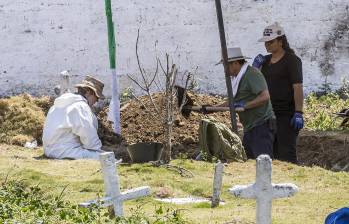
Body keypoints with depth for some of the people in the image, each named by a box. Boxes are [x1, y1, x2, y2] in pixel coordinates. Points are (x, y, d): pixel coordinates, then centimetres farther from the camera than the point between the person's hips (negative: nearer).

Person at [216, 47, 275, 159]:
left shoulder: (252, 74, -14)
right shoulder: (237, 78, 17)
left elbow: (265, 97, -24)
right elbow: (234, 101, 26)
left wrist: (244, 106, -24)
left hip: (261, 125, -10)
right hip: (249, 128, 10)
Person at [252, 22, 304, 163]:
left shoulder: (292, 60, -8)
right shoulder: (266, 60, 14)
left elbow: (298, 87, -15)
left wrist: (299, 113, -23)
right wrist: (255, 66, 1)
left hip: (287, 113, -8)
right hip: (270, 113, 8)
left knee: (286, 152, -12)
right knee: (271, 151, 8)